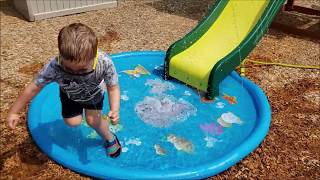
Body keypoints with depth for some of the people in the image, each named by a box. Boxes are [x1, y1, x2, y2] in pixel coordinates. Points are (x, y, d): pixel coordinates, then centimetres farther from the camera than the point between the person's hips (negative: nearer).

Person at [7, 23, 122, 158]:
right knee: (72, 122, 1)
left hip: (94, 93, -1)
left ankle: (110, 138, 20)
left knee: (93, 120, -12)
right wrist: (14, 112, -15)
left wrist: (114, 110, -44)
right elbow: (33, 88, -27)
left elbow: (113, 88, -27)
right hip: (70, 94, 1)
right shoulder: (54, 67, -43)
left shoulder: (104, 63, -44)